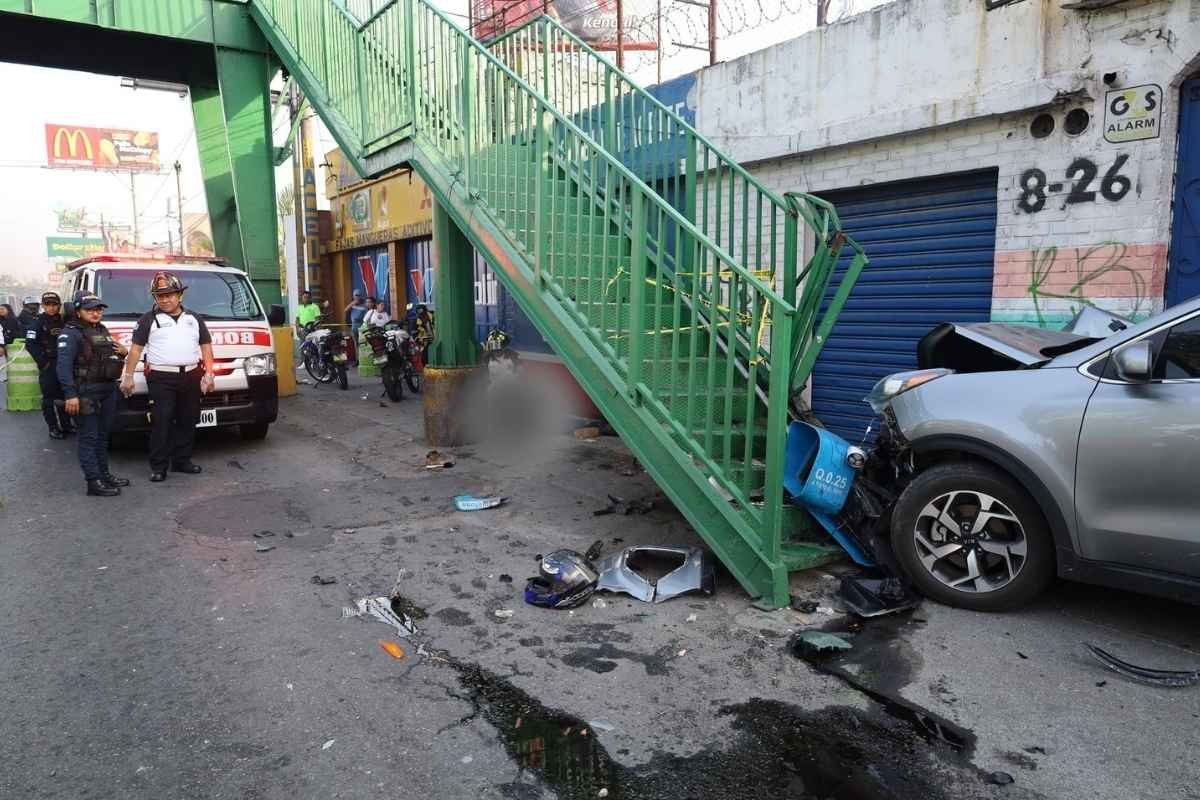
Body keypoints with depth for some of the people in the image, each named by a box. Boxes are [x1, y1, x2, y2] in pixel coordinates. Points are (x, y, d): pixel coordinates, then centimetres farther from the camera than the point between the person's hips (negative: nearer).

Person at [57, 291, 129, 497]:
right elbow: (63, 365, -18)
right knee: (89, 437, -6)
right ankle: (94, 482, -5)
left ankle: (103, 474, 26)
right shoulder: (71, 333, -9)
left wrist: (122, 352, 7)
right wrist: (70, 394, -27)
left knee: (102, 435, 16)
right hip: (86, 392, -8)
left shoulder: (102, 330, 18)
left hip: (108, 390, 8)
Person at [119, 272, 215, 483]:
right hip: (161, 378, -3)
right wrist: (128, 376, -3)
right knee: (161, 422, -7)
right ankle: (158, 466, -1)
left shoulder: (194, 319, 15)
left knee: (187, 421, 8)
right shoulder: (148, 319, 6)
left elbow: (206, 346, 14)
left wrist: (208, 373, 3)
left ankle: (182, 460, 19)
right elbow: (136, 349, 3)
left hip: (191, 377, 4)